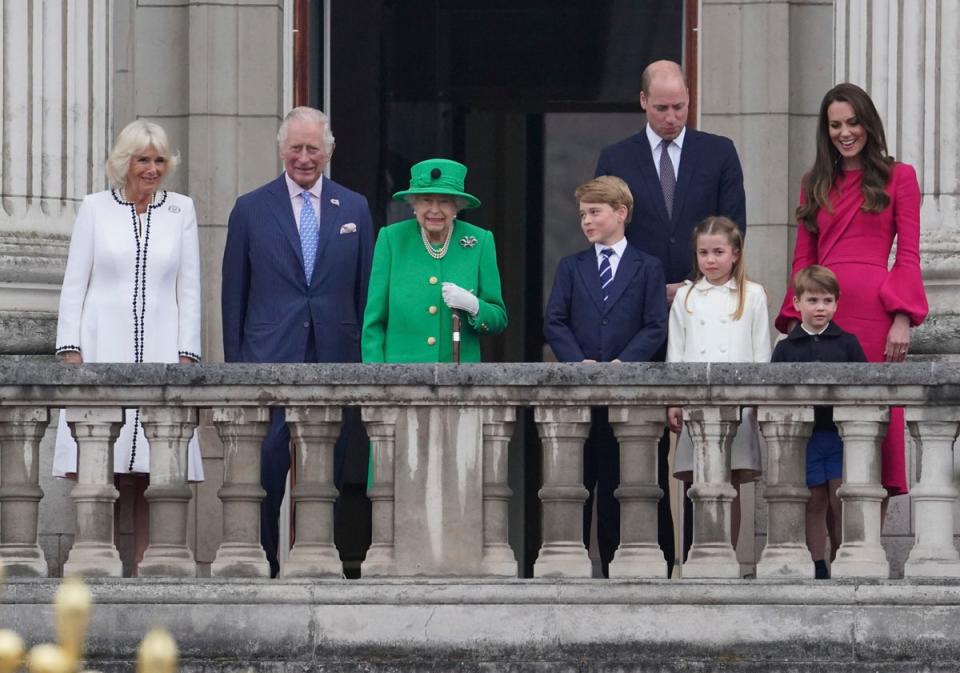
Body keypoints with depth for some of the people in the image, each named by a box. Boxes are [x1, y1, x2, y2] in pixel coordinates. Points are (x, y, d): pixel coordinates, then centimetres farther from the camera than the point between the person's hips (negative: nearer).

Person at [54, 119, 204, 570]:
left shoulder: (181, 211, 10)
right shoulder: (95, 209, 7)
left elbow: (189, 290, 10)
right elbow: (74, 285, 6)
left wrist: (186, 355, 1)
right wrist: (70, 350, -3)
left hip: (159, 351, 1)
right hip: (101, 347, -1)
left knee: (150, 473, -5)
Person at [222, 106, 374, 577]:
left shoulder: (354, 210, 10)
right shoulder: (251, 210, 6)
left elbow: (366, 291, 11)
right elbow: (234, 293, 7)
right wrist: (234, 362, 2)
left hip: (335, 357, 2)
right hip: (270, 360, -2)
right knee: (264, 471, -10)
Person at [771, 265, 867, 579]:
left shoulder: (847, 343, 5)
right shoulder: (786, 348, 7)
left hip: (841, 433, -1)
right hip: (803, 435, 1)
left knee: (840, 501, -4)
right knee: (815, 502, 4)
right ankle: (818, 568, 8)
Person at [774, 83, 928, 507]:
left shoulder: (898, 178, 8)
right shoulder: (816, 184, 19)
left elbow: (908, 256, 2)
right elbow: (803, 259, 17)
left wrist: (903, 319, -9)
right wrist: (794, 320, 6)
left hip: (873, 312, -4)